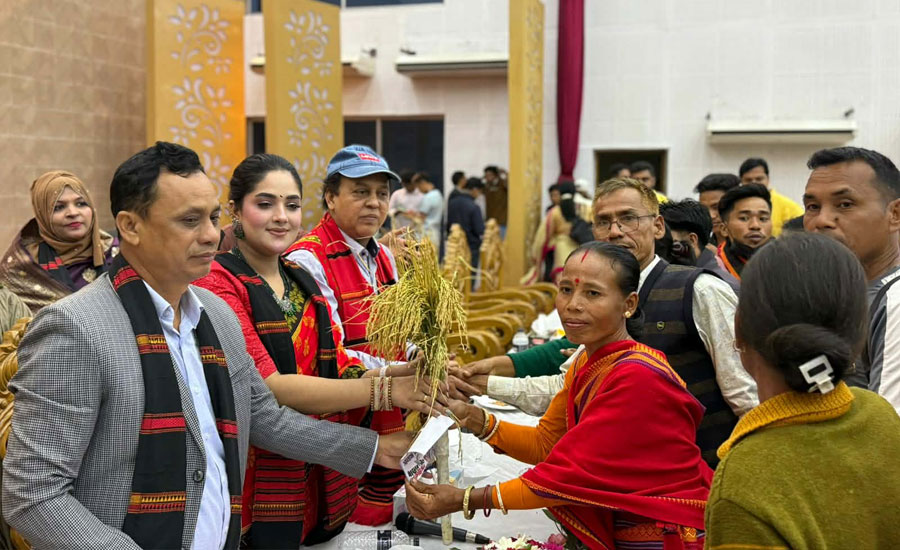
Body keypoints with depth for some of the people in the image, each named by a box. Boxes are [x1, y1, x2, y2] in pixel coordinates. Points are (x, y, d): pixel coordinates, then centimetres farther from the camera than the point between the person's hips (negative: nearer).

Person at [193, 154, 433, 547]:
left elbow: (337, 366, 2)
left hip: (320, 482, 7)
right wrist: (382, 387, -31)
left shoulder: (303, 281, 11)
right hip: (257, 485, -7)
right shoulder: (218, 282, -13)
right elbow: (269, 386, -23)